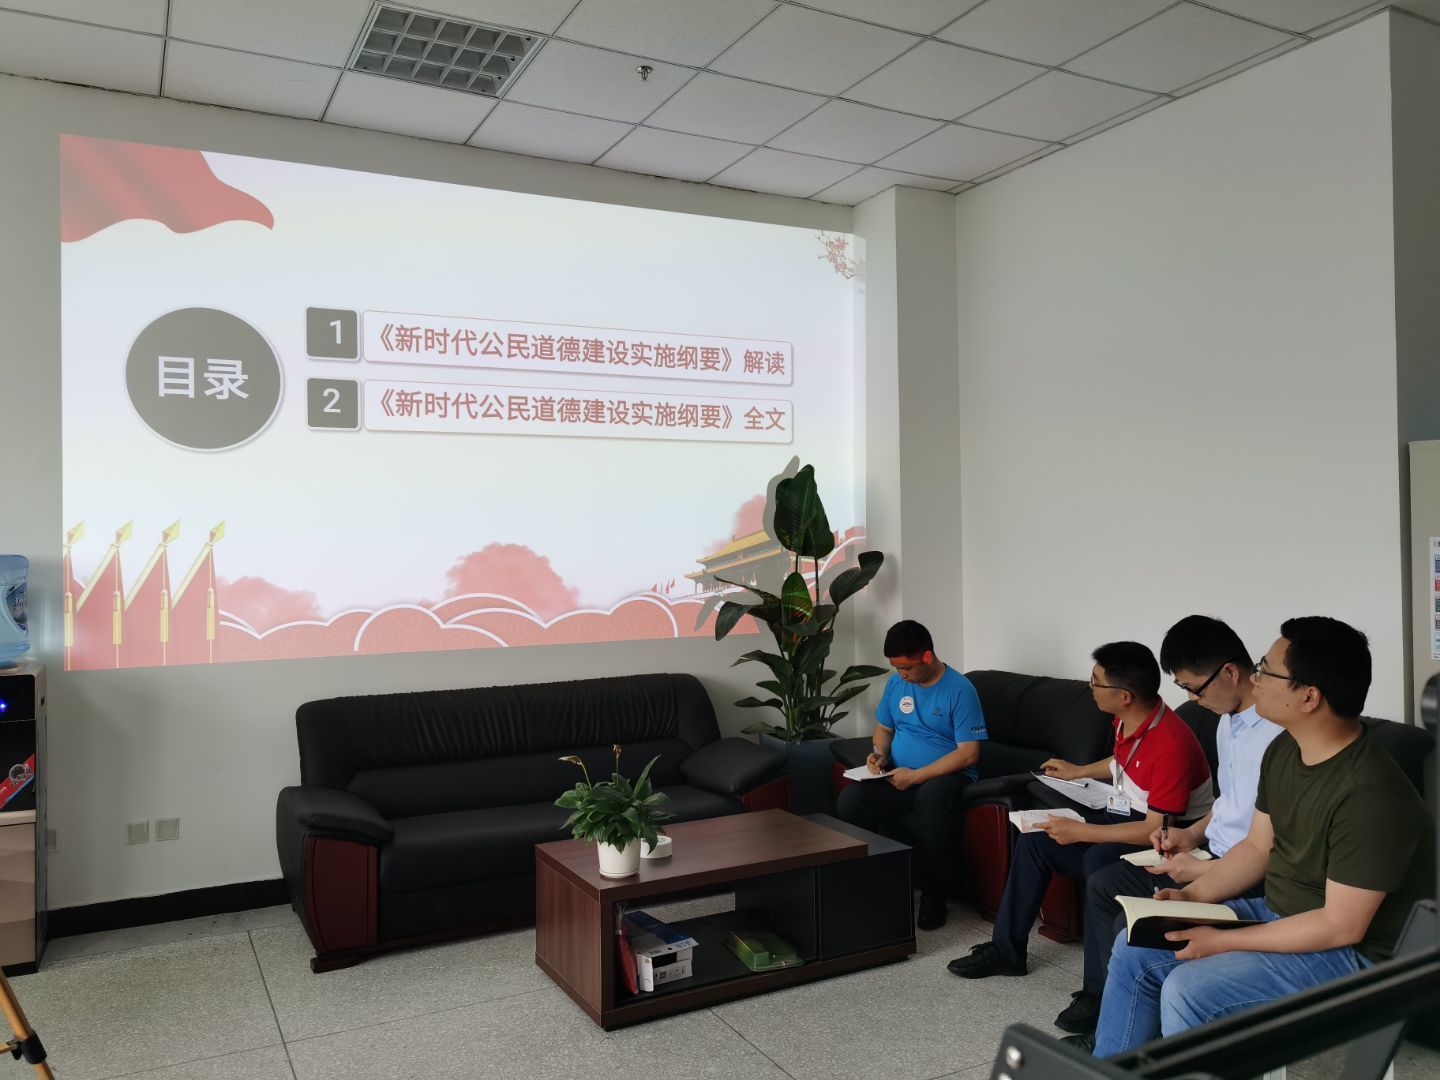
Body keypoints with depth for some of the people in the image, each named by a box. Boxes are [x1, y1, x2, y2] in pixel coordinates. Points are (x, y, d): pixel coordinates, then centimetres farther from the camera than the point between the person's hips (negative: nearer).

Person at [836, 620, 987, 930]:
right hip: (899, 775, 5)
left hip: (944, 776, -5)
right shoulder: (896, 683, 6)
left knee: (933, 799, -41)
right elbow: (884, 728, 20)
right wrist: (879, 753, -3)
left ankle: (933, 895, -22)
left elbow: (969, 753, -16)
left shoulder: (959, 690, -12)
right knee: (848, 801, -23)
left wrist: (916, 776, -20)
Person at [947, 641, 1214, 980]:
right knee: (1035, 838, -1)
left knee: (1099, 859, -36)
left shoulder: (1171, 745, -30)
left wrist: (1081, 831, -26)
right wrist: (1078, 771, 26)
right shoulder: (1128, 721, -3)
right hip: (1125, 814, 9)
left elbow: (1156, 830, -29)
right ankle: (1006, 950, 7)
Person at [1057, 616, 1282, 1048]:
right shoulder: (1229, 719, 4)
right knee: (1102, 885, 11)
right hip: (1213, 854, 10)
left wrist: (1202, 871, -21)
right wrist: (1194, 833, 5)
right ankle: (1100, 997, 27)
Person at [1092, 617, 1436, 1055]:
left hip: (1349, 952, -9)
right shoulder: (1283, 751, -1)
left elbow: (1342, 926, -26)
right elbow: (1257, 847, 9)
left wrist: (1223, 941, -21)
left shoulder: (1369, 795, -30)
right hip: (1277, 914, 9)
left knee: (1186, 991, -24)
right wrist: (1191, 895, -5)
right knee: (1135, 950, 3)